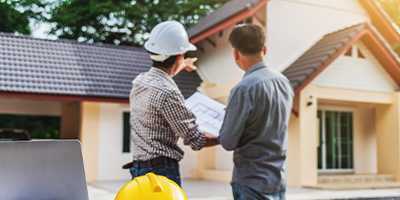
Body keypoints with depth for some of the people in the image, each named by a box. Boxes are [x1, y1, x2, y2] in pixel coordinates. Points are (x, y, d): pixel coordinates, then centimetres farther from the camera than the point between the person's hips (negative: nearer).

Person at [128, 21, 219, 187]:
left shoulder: (139, 81, 6)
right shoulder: (168, 93, -20)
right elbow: (195, 139, -16)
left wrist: (180, 67, 48)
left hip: (139, 167, 9)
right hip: (162, 170, -9)